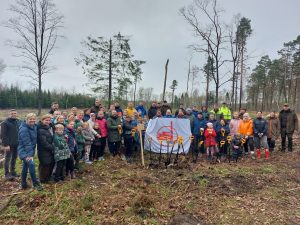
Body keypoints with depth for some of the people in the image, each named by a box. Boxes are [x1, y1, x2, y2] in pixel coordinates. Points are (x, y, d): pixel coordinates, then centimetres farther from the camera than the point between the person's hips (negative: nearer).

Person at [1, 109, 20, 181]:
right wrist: (6, 144, -17)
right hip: (9, 145, -6)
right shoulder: (5, 123, -7)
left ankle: (12, 172, 24)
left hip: (16, 144, 6)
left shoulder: (18, 122, 11)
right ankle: (7, 174, 7)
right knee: (7, 159, 0)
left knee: (14, 158, 13)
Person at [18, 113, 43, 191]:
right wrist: (30, 154, -27)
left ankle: (23, 184, 30)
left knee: (25, 167, 18)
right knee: (31, 164, -26)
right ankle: (36, 183, -17)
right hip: (24, 151, -8)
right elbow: (27, 143, -25)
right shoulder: (24, 129, -20)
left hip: (30, 150, 8)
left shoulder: (34, 127, 4)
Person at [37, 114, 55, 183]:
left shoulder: (50, 127, 10)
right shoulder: (41, 130, -16)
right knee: (45, 165, 1)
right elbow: (43, 142, -20)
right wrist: (52, 148, -16)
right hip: (44, 151, -8)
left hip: (50, 150, 8)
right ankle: (43, 180, 18)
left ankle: (48, 177, 32)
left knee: (51, 163, 14)